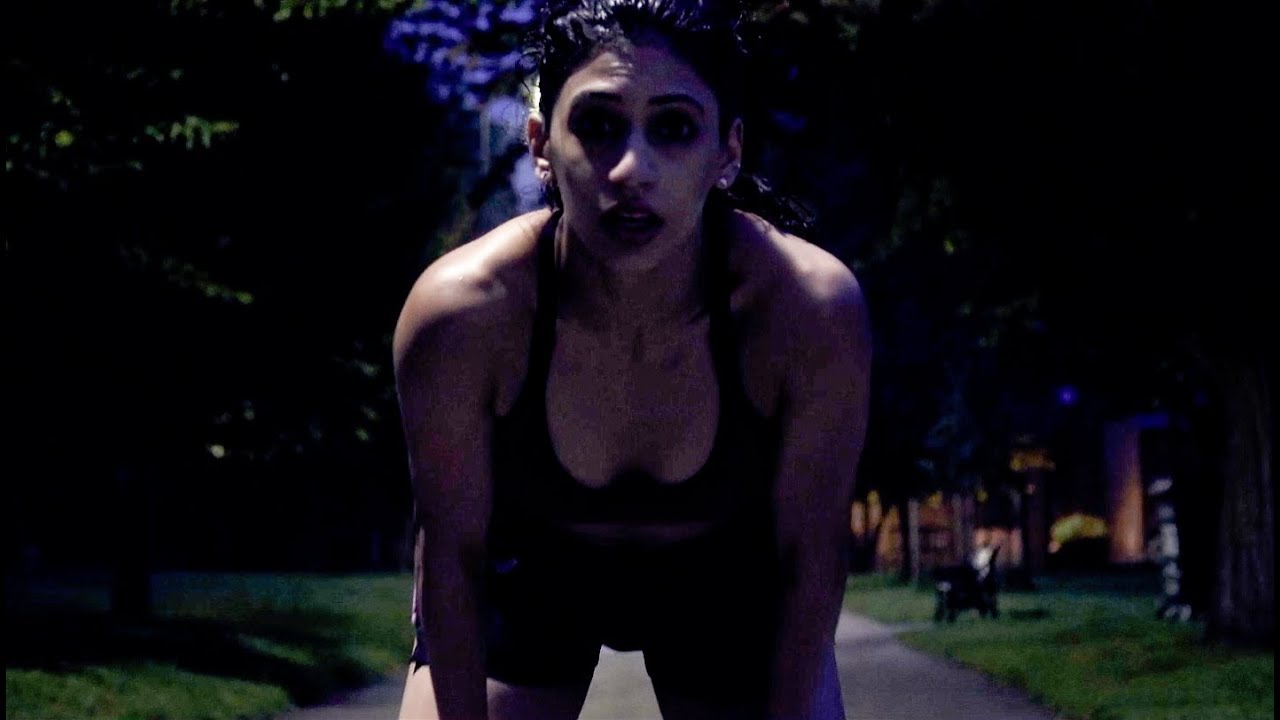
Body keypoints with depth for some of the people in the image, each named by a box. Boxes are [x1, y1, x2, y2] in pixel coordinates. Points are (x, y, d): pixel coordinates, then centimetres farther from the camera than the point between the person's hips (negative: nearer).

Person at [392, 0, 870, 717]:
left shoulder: (810, 308, -34)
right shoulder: (462, 309, -34)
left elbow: (810, 556, -20)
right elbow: (452, 554, -20)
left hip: (727, 580, 1)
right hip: (526, 572, 0)